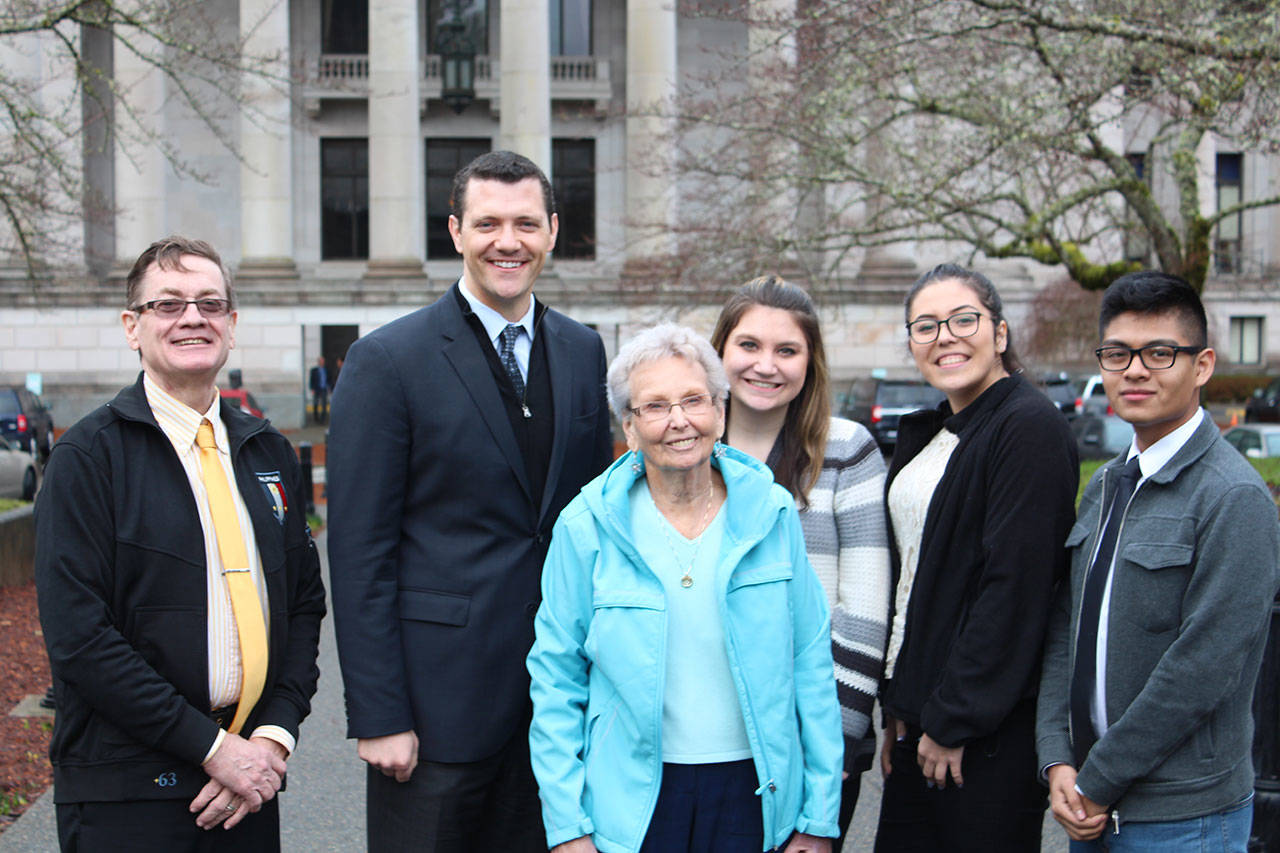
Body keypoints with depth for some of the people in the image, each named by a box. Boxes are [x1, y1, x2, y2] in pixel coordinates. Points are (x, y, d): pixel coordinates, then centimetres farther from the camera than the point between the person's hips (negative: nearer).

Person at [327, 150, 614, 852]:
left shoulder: (582, 351, 8)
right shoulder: (387, 360, -8)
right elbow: (360, 553, -10)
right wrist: (377, 715, -13)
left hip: (560, 699, 5)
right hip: (439, 697, -4)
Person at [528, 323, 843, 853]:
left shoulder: (771, 512, -3)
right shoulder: (588, 526, -7)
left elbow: (811, 665, 1)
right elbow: (556, 679, -3)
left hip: (755, 792, 1)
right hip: (633, 799, -1)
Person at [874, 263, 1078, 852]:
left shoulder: (1029, 427, -13)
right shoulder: (925, 434, 13)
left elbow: (1017, 584, -19)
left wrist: (954, 718, -17)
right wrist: (897, 705, 11)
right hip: (919, 718, 8)